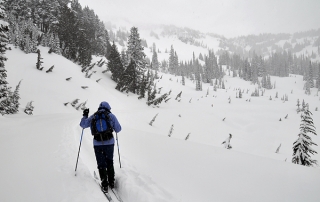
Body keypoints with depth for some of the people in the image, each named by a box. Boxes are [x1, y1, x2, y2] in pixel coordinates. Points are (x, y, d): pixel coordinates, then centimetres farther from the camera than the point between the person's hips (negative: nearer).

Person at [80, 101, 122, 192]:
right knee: (109, 163, 17)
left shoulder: (93, 117, 6)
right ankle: (111, 182, 20)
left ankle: (105, 184, 5)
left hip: (97, 143, 1)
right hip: (109, 142, 0)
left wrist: (85, 115, 28)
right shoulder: (111, 116, 1)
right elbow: (118, 129, 1)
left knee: (101, 164, 10)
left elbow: (83, 125, 15)